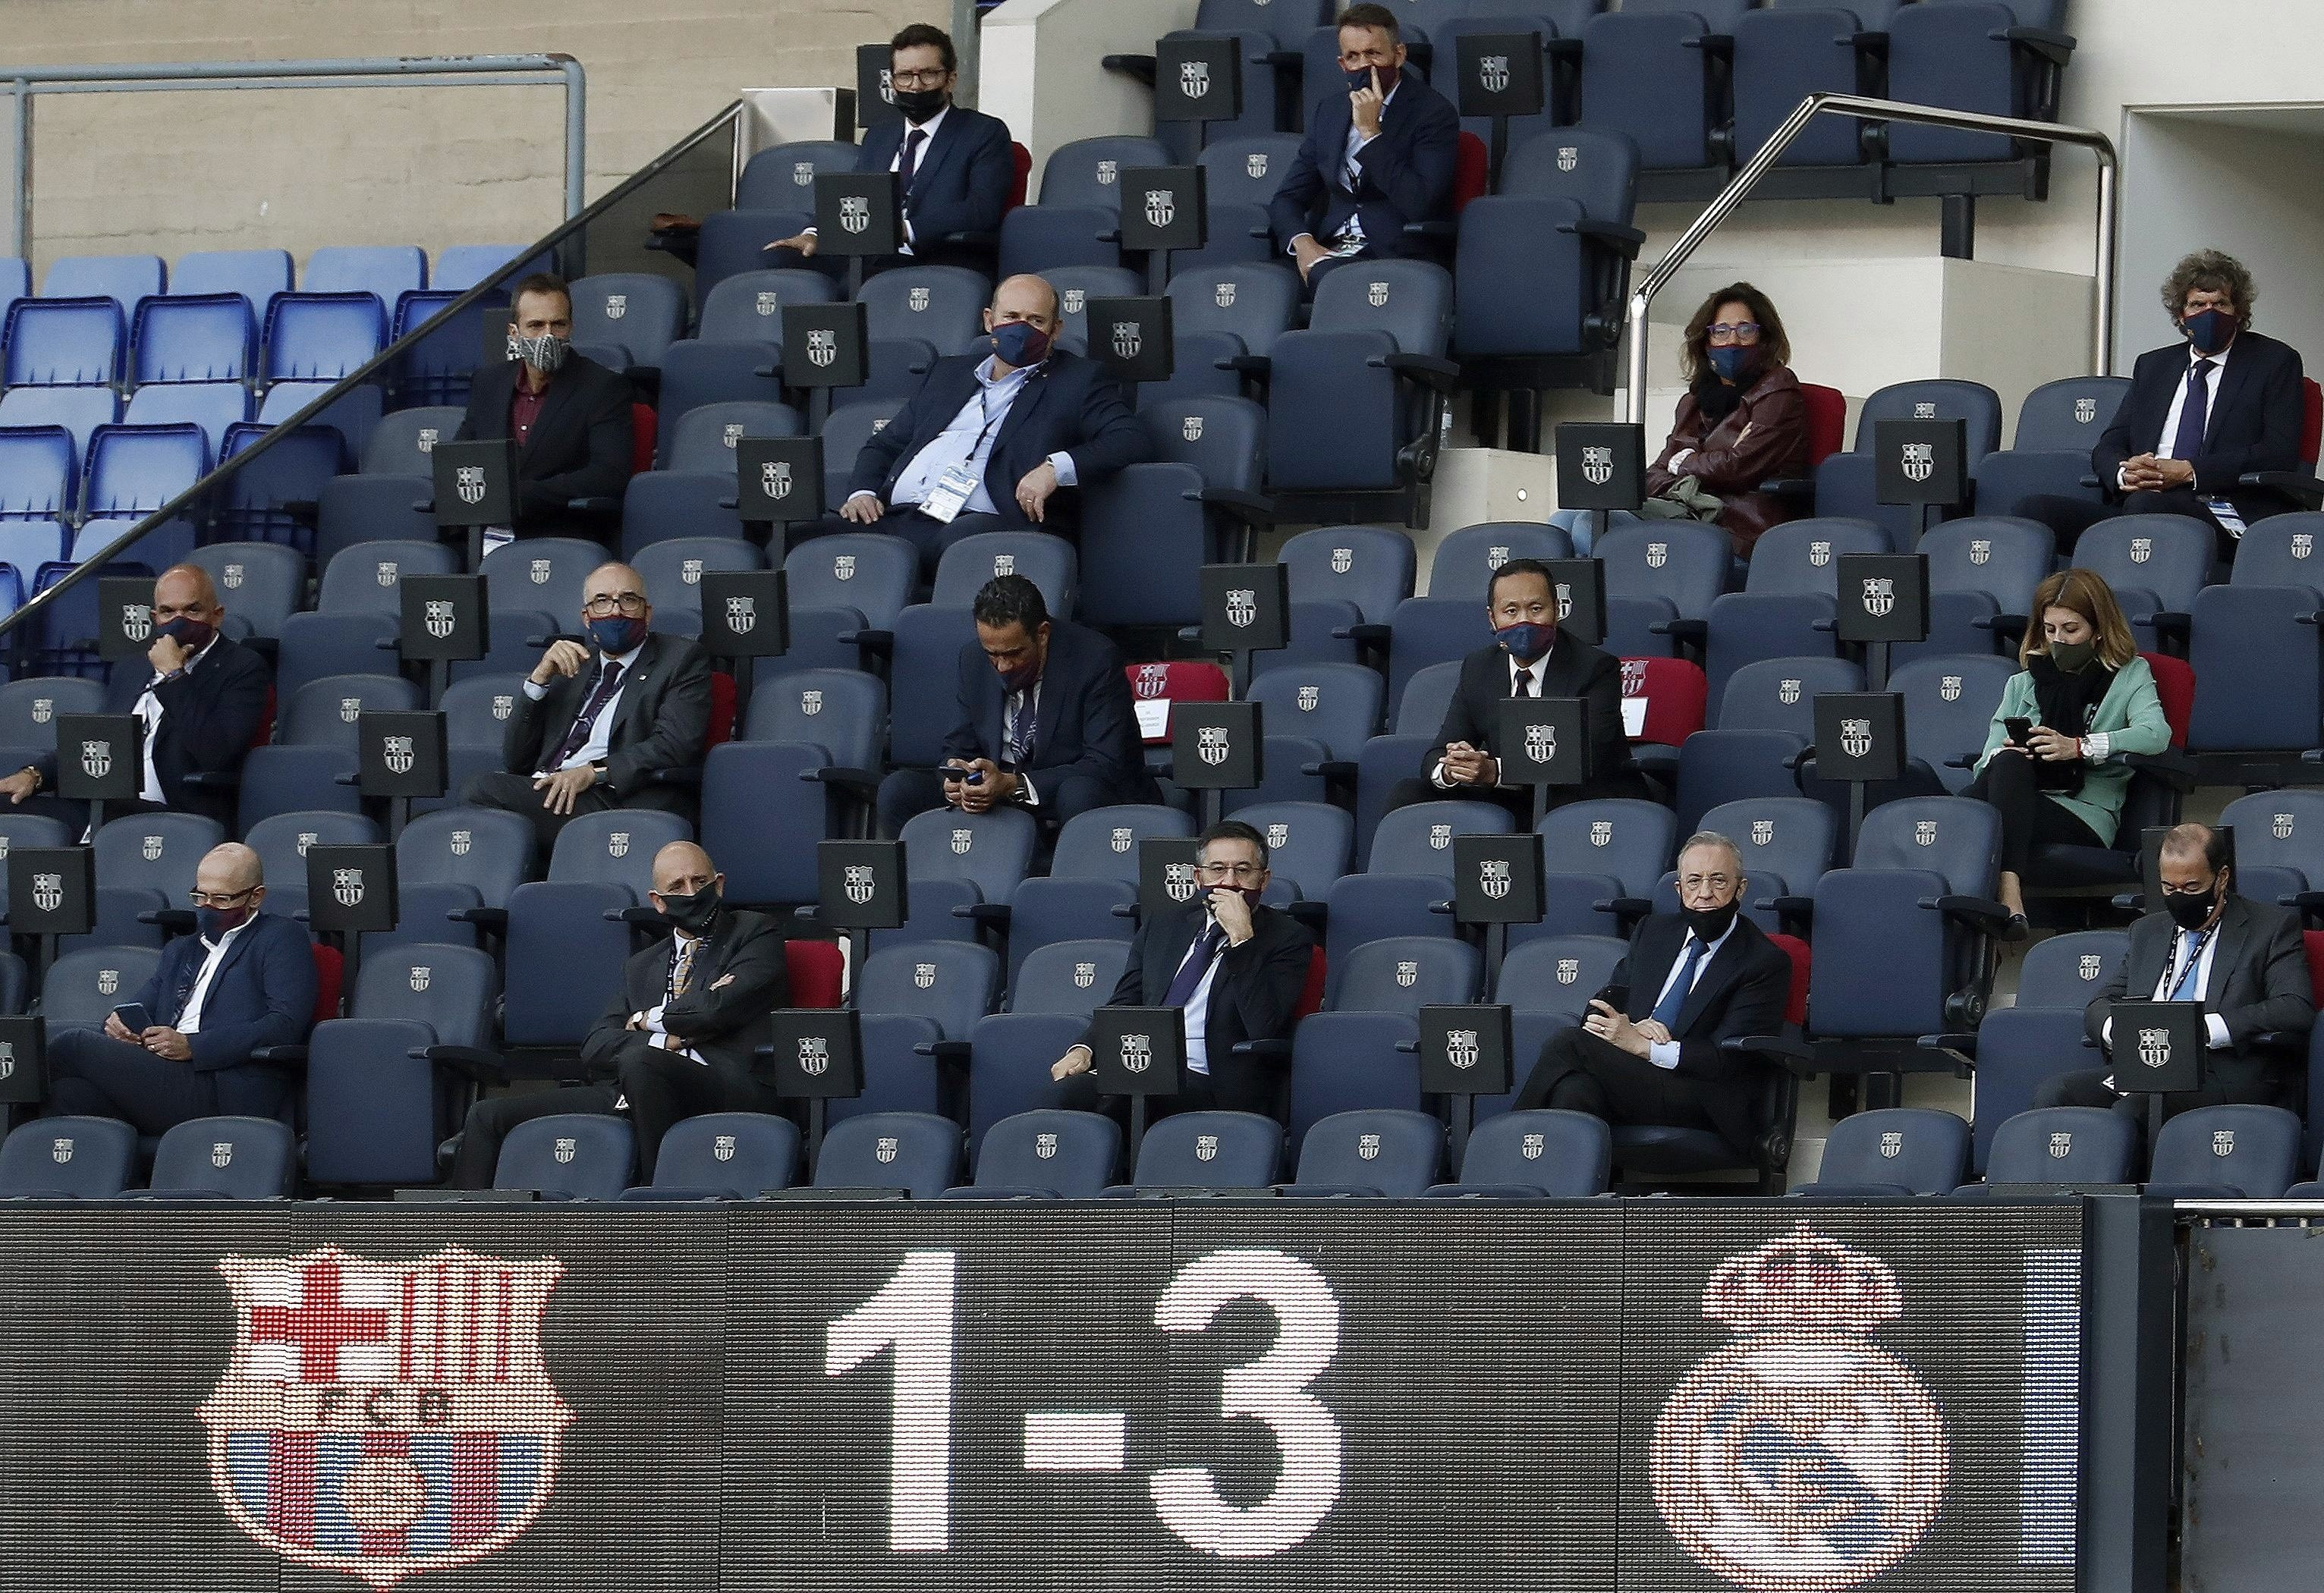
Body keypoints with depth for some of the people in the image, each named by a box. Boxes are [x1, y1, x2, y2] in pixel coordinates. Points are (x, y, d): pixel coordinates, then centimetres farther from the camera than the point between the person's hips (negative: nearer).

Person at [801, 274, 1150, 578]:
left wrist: (1056, 468, -15)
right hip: (897, 517, 5)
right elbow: (884, 444, 33)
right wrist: (862, 492, 10)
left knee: (965, 538, -42)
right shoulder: (950, 373, 31)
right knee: (806, 538, -22)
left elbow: (1132, 442, 1)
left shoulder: (1080, 381, 16)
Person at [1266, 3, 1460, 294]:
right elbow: (1286, 200, 16)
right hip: (1326, 251, 5)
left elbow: (1419, 205, -15)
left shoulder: (1435, 114, -1)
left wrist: (1371, 133, -15)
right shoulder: (1328, 112, 18)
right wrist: (1301, 242, -7)